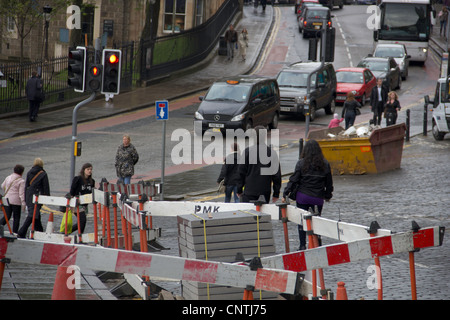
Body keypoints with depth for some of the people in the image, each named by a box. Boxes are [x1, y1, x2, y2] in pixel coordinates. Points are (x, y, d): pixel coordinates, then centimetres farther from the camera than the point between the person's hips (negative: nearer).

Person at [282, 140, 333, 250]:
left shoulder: (301, 163, -6)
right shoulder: (324, 164, 0)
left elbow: (293, 180, -6)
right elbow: (329, 183, 9)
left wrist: (285, 194, 1)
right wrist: (328, 195, 24)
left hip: (302, 196, -2)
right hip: (318, 198, 2)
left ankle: (302, 245, 5)